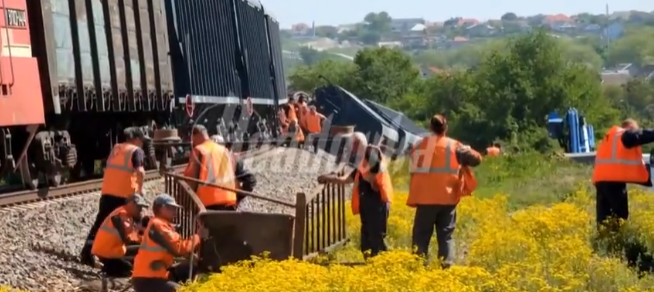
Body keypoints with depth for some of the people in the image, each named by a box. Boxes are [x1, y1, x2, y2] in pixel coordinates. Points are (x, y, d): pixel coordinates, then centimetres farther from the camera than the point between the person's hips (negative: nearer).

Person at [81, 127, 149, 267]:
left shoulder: (115, 148, 16)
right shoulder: (137, 151, -3)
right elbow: (140, 171, -18)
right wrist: (140, 188, -6)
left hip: (107, 192, 5)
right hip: (124, 195, -5)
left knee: (100, 223, 11)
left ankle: (87, 251, 1)